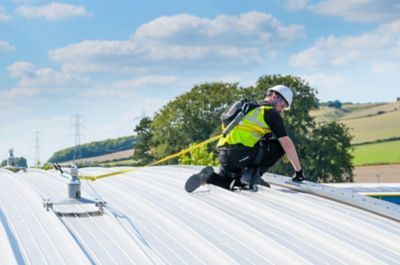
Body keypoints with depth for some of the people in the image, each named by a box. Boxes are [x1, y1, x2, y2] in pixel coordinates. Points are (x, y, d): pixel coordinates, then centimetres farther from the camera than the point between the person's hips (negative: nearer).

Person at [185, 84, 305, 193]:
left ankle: (209, 177, -1)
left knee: (228, 183, 30)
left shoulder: (251, 109, 28)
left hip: (224, 155, 7)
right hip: (242, 152, -7)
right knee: (280, 145, 7)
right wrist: (298, 171, 9)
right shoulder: (271, 113, 4)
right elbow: (287, 143, 2)